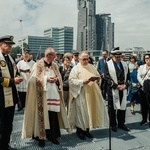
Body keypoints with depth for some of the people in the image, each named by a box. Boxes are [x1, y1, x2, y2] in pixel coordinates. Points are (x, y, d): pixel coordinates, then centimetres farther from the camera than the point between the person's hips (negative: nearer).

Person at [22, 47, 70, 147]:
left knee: (53, 116, 3)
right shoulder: (38, 65, -1)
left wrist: (56, 79, -6)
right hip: (42, 95, -4)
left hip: (53, 94, 4)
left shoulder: (54, 65, 14)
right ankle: (41, 137, 11)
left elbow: (60, 79, 15)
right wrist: (46, 78, -15)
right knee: (42, 115, -2)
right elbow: (35, 79, -8)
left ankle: (53, 136, 17)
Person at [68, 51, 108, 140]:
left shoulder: (92, 67, 13)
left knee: (90, 111, 9)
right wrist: (82, 81, -21)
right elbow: (71, 80, -12)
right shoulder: (76, 68, -4)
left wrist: (98, 78, -4)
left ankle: (87, 130, 23)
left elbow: (98, 76, 19)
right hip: (81, 94, -5)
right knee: (81, 112, 1)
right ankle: (79, 131, 17)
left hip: (92, 93, 5)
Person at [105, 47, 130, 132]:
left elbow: (128, 76, 12)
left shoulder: (124, 64, 12)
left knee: (122, 107, 10)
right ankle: (113, 125, 19)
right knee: (112, 108, 5)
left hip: (123, 89, 4)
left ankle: (121, 124, 25)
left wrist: (125, 85, -5)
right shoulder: (108, 64, -5)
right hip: (113, 90, -4)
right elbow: (107, 77, -11)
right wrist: (117, 86, -14)